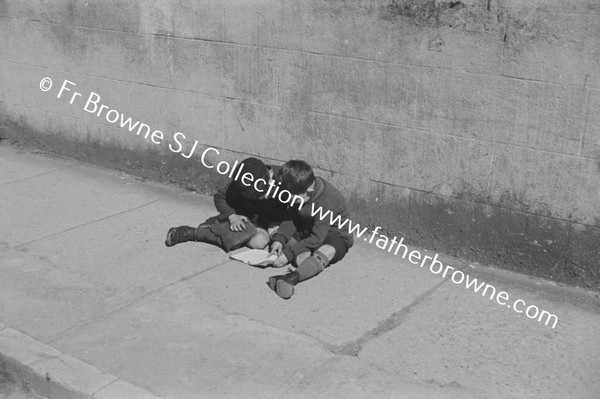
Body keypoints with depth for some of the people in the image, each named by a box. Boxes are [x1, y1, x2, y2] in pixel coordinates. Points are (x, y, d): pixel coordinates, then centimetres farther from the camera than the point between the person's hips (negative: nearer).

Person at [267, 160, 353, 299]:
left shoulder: (327, 201, -31)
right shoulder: (298, 192, -9)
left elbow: (317, 238, -30)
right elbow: (291, 219, -2)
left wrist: (289, 253, -32)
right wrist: (279, 239, -20)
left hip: (335, 236, -9)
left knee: (324, 253, -41)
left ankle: (291, 278, -65)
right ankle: (303, 257, -33)